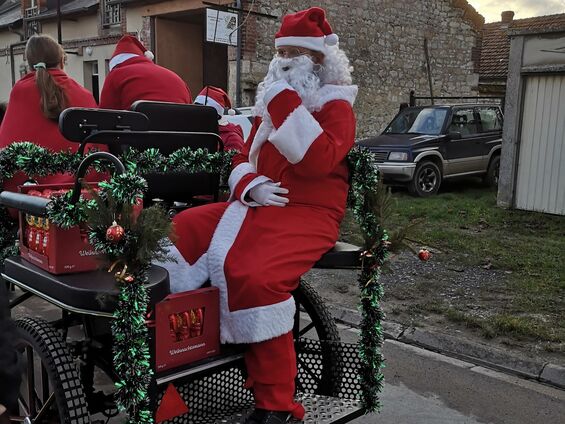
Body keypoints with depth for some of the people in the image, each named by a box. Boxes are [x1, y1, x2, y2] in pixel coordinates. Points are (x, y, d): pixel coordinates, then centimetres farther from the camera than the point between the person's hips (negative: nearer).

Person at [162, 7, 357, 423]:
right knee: (176, 233, -11)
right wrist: (250, 186, -3)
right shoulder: (271, 103, 23)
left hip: (307, 214, -7)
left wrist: (287, 103, -18)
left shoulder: (336, 107, 0)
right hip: (257, 205, 8)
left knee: (254, 275, -34)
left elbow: (317, 161, -20)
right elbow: (243, 159, 20)